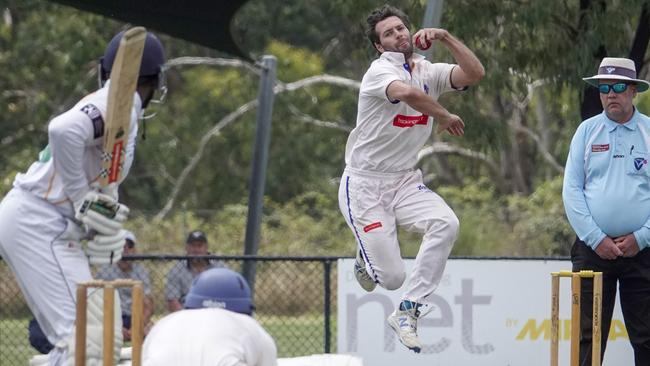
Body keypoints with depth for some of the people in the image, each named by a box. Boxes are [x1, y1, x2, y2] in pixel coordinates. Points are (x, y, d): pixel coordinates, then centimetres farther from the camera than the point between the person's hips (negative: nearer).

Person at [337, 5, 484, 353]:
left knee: (446, 223, -25)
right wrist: (445, 117, -22)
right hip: (364, 184, -6)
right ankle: (367, 256, 30)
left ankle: (407, 311, -14)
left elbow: (475, 73, -9)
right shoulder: (380, 70, -14)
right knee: (391, 277, -11)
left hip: (406, 181, 6)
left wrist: (445, 37, -16)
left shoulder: (428, 72, 6)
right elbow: (406, 93, -36)